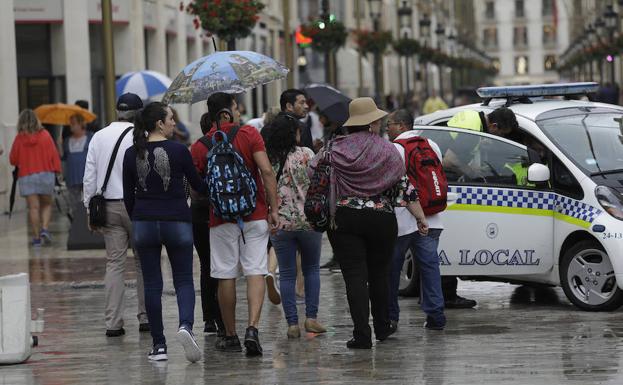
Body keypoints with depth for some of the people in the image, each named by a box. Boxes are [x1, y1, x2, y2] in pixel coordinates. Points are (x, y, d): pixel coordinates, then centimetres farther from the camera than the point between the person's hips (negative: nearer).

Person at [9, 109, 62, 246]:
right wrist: (57, 170, 8)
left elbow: (13, 160, 2)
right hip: (46, 173, 1)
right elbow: (54, 154, -1)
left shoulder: (19, 138, -4)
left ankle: (36, 237, -1)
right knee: (46, 204, 13)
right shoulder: (45, 135, -2)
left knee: (33, 207, 1)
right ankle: (45, 228, -7)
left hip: (26, 176, -1)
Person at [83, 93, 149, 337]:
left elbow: (89, 177, 9)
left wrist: (90, 209, 15)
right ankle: (145, 318, 9)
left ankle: (113, 323, -1)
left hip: (108, 207, 4)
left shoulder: (99, 137, 8)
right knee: (144, 262, 7)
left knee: (114, 263, 4)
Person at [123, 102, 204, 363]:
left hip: (144, 224, 2)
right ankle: (185, 325, -21)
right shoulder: (178, 151, -7)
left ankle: (159, 345, 7)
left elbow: (128, 196, 6)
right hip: (177, 222, -2)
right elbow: (198, 186, 5)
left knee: (152, 284, 8)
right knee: (184, 280, 6)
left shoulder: (132, 154, 1)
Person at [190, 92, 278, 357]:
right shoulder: (249, 134, -3)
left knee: (226, 276, 8)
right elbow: (266, 171, -11)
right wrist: (274, 208, -8)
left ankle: (230, 336, 14)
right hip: (255, 215, -1)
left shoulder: (201, 146, 1)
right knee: (255, 272, 0)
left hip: (221, 218, 1)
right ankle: (253, 328, -17)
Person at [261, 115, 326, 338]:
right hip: (308, 220, -1)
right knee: (311, 269, 15)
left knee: (287, 274, 6)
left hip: (279, 225, 1)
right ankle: (311, 317, 9)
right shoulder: (305, 155, -7)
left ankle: (292, 324, 1)